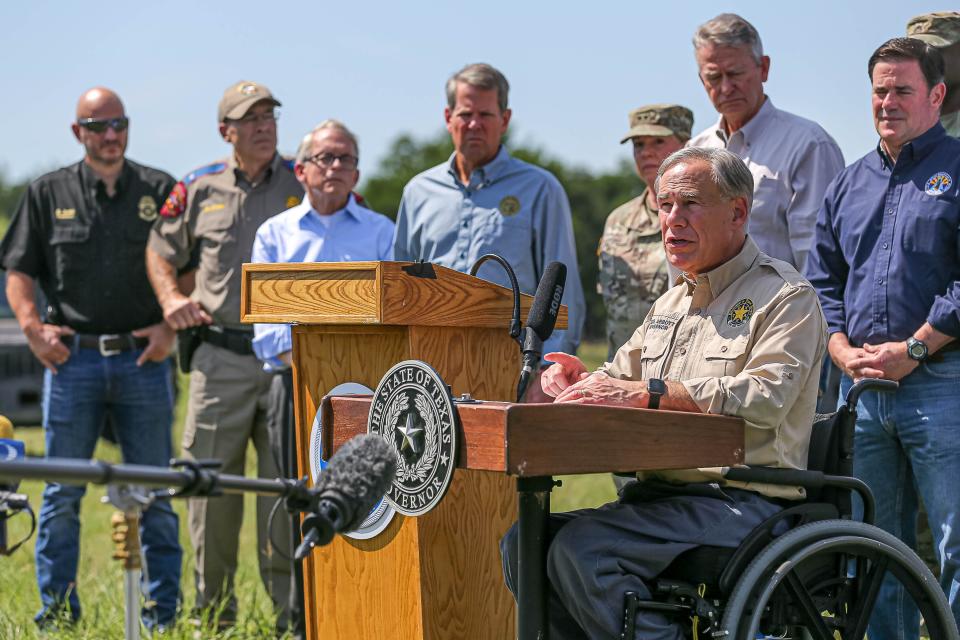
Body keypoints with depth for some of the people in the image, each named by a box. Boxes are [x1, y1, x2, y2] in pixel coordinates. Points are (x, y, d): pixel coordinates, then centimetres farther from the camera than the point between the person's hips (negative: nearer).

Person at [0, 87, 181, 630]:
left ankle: (164, 609, 11)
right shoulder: (48, 194, 9)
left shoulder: (161, 191, 8)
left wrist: (171, 326, -6)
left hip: (143, 359, 0)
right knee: (62, 492, 3)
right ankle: (57, 608, 11)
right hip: (72, 357, 0)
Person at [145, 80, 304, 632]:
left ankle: (293, 614, 7)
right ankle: (213, 614, 16)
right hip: (219, 355, 2)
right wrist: (171, 297, 2)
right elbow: (161, 250, 21)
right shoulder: (198, 189, 9)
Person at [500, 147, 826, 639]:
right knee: (523, 542, -12)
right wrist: (583, 381, 3)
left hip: (743, 503, -8)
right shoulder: (670, 304, 24)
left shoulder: (786, 297, -3)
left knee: (581, 548, -27)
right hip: (660, 495, 8)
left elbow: (765, 397, -19)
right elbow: (620, 375, 29)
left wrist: (647, 392, -25)